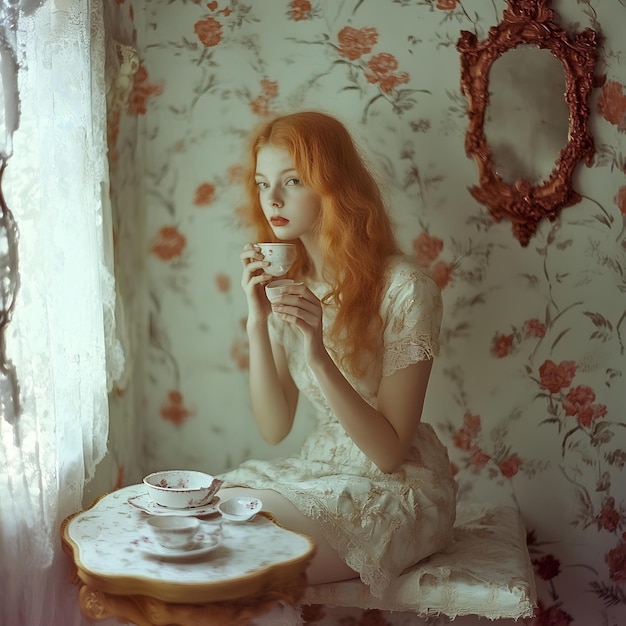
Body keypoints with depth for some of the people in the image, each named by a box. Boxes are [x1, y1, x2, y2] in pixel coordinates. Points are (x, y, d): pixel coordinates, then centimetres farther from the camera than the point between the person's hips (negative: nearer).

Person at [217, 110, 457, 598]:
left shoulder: (404, 287, -19)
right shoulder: (287, 283, 1)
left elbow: (389, 451, -19)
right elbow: (275, 427, -3)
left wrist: (318, 354, -31)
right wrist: (258, 324, -16)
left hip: (397, 489, -6)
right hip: (319, 468, 6)